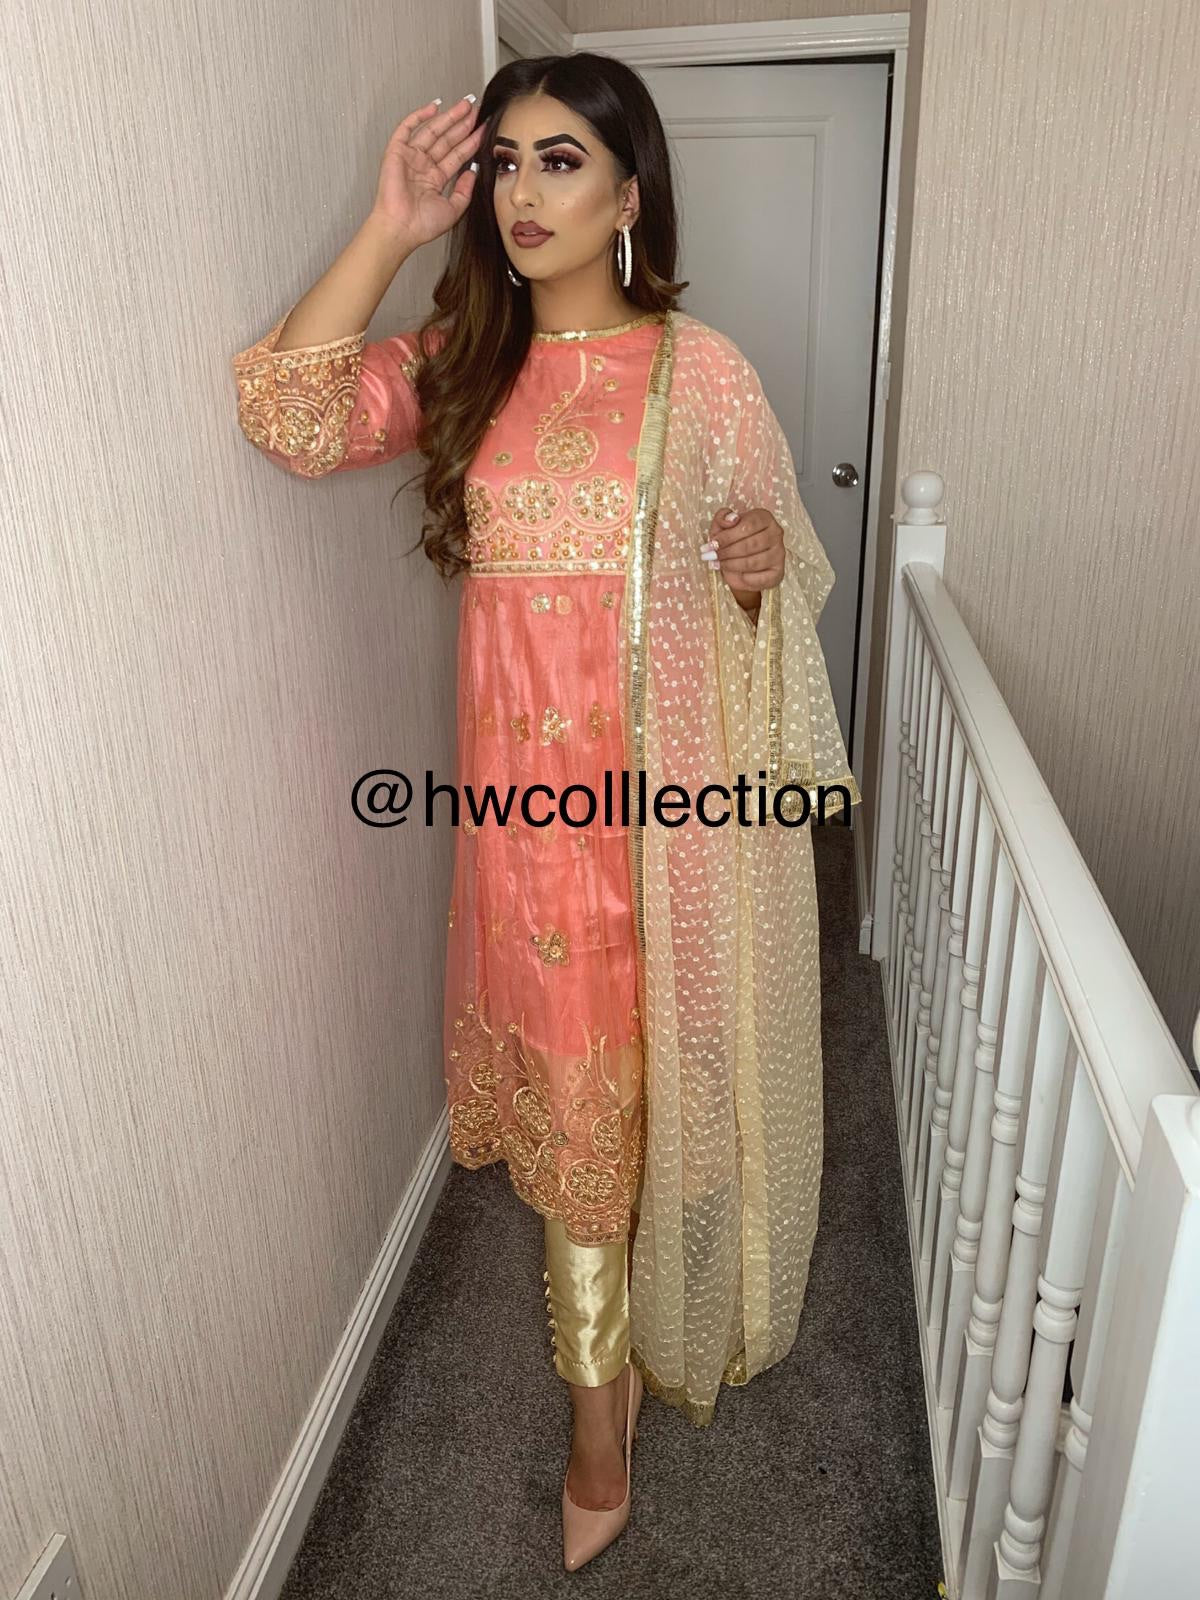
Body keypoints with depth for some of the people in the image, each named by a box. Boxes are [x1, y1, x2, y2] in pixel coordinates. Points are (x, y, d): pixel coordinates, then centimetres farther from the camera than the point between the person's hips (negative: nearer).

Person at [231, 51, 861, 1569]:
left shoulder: (703, 371, -3)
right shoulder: (460, 359, 5)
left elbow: (775, 577, 4)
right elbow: (289, 414, -9)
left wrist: (761, 570, -19)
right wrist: (390, 231, -9)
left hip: (677, 793, -2)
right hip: (527, 793, 2)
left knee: (668, 1063, 13)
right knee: (569, 1081, 12)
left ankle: (667, 1305, 45)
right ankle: (602, 1404, 35)